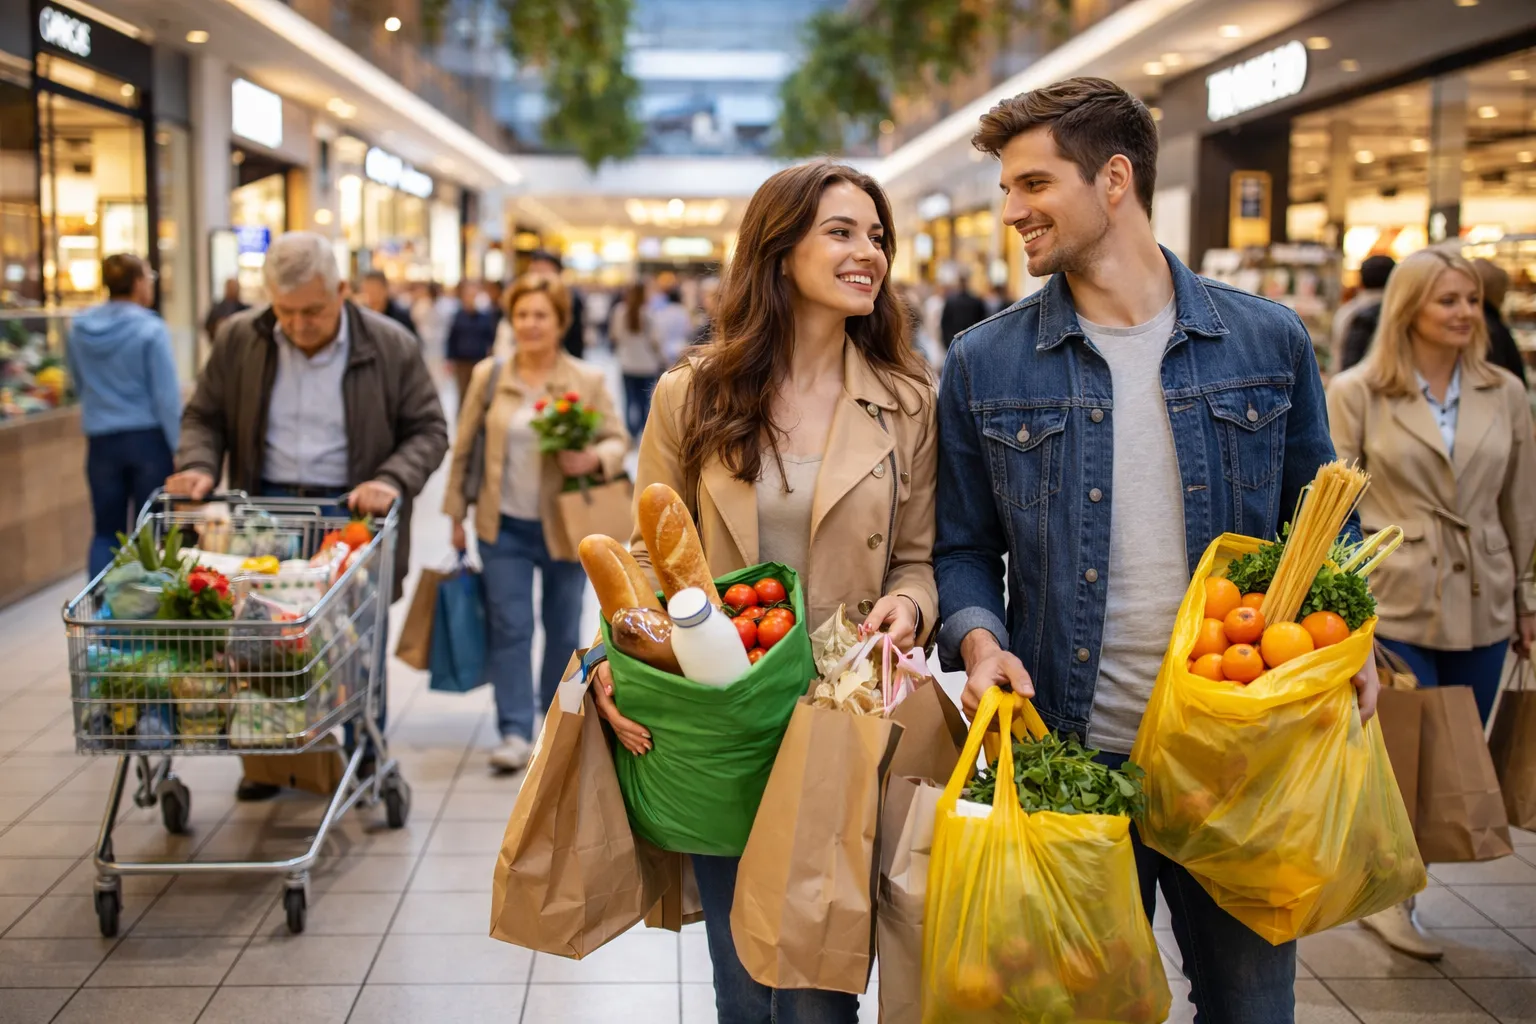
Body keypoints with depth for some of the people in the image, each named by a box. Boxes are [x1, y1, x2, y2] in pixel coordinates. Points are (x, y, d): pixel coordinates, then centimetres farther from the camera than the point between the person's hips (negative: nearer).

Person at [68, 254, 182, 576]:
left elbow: (79, 386, 15)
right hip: (148, 438, -4)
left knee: (106, 530, 12)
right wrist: (179, 452, -7)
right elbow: (166, 396, -12)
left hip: (101, 441, 4)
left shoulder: (79, 329, 3)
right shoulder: (150, 329, -11)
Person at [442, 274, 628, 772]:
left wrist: (593, 459, -23)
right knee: (509, 627, -4)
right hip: (504, 526, 0)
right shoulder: (488, 376, 2)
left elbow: (618, 440, -1)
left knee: (563, 628, 12)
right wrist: (457, 513, 7)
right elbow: (464, 448, 7)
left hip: (565, 527, 0)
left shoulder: (588, 380, -2)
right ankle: (515, 732, 0)